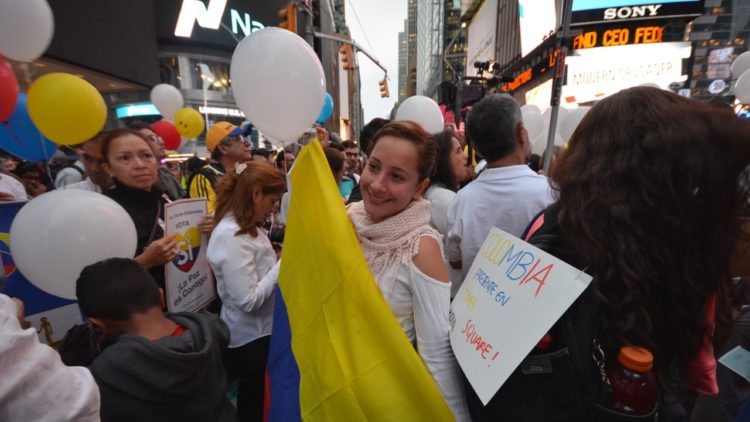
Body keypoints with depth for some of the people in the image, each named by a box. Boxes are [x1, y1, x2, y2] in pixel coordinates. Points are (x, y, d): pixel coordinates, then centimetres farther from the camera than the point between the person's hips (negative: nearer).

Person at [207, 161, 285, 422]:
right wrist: (284, 264, -21)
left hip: (260, 329, 8)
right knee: (254, 398, 14)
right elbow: (249, 300, -27)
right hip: (251, 335, -8)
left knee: (258, 395, 25)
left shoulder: (248, 228, 4)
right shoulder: (231, 236, -26)